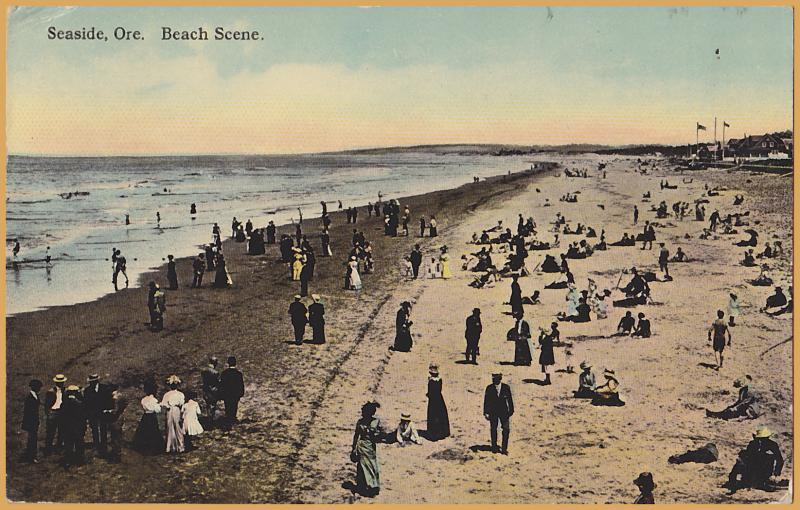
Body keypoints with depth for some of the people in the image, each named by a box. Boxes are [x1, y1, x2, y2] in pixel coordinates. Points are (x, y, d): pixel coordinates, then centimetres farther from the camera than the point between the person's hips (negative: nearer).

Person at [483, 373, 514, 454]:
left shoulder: (506, 388, -7)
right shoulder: (489, 388, -7)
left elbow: (510, 400, 2)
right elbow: (486, 401, -1)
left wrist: (511, 411, 4)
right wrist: (486, 413, -2)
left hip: (503, 411, 0)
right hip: (493, 412, 0)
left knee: (506, 429, -6)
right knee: (493, 429, 11)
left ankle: (504, 449, 2)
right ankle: (494, 447, 25)